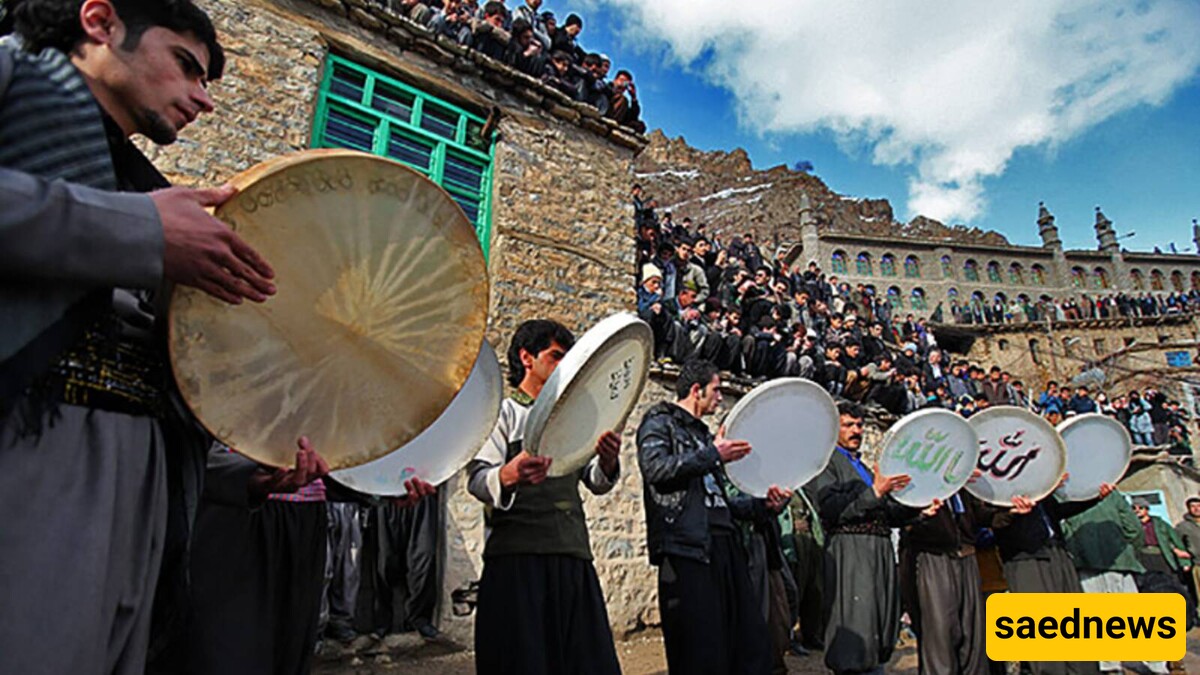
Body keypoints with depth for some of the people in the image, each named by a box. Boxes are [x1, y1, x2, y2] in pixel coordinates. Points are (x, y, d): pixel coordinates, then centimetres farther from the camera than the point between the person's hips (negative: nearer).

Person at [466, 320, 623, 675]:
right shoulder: (503, 411, 5)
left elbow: (596, 482, 17)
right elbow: (477, 478, -10)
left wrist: (607, 462, -7)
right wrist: (507, 477, -33)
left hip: (573, 559, 5)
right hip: (518, 556, -5)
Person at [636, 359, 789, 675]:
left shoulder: (704, 434, 26)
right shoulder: (660, 422, 2)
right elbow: (656, 469, -17)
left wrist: (763, 506, 11)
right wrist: (713, 455, -11)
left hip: (724, 544, 8)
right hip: (686, 547, -8)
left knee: (752, 643, 6)